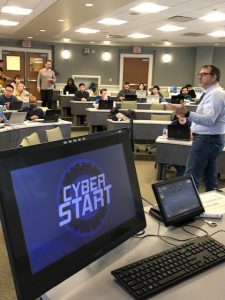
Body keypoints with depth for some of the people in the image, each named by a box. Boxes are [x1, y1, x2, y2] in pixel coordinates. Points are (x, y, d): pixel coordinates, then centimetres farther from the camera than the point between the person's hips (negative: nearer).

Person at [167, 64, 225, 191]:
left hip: (206, 140, -11)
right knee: (210, 176, 15)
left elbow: (209, 120, -32)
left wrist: (187, 113, -44)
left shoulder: (215, 94, -18)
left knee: (191, 177, -8)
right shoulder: (213, 92, 16)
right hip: (212, 138, 11)